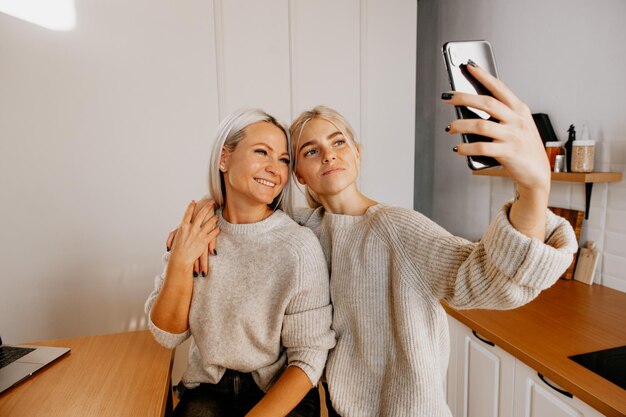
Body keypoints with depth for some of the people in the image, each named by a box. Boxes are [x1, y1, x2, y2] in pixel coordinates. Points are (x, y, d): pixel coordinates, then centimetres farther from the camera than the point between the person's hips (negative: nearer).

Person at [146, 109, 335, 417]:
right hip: (209, 388, 2)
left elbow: (309, 358, -12)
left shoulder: (299, 247, -18)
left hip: (282, 392, -2)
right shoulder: (193, 231, -5)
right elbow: (167, 335, -4)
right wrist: (180, 262, -18)